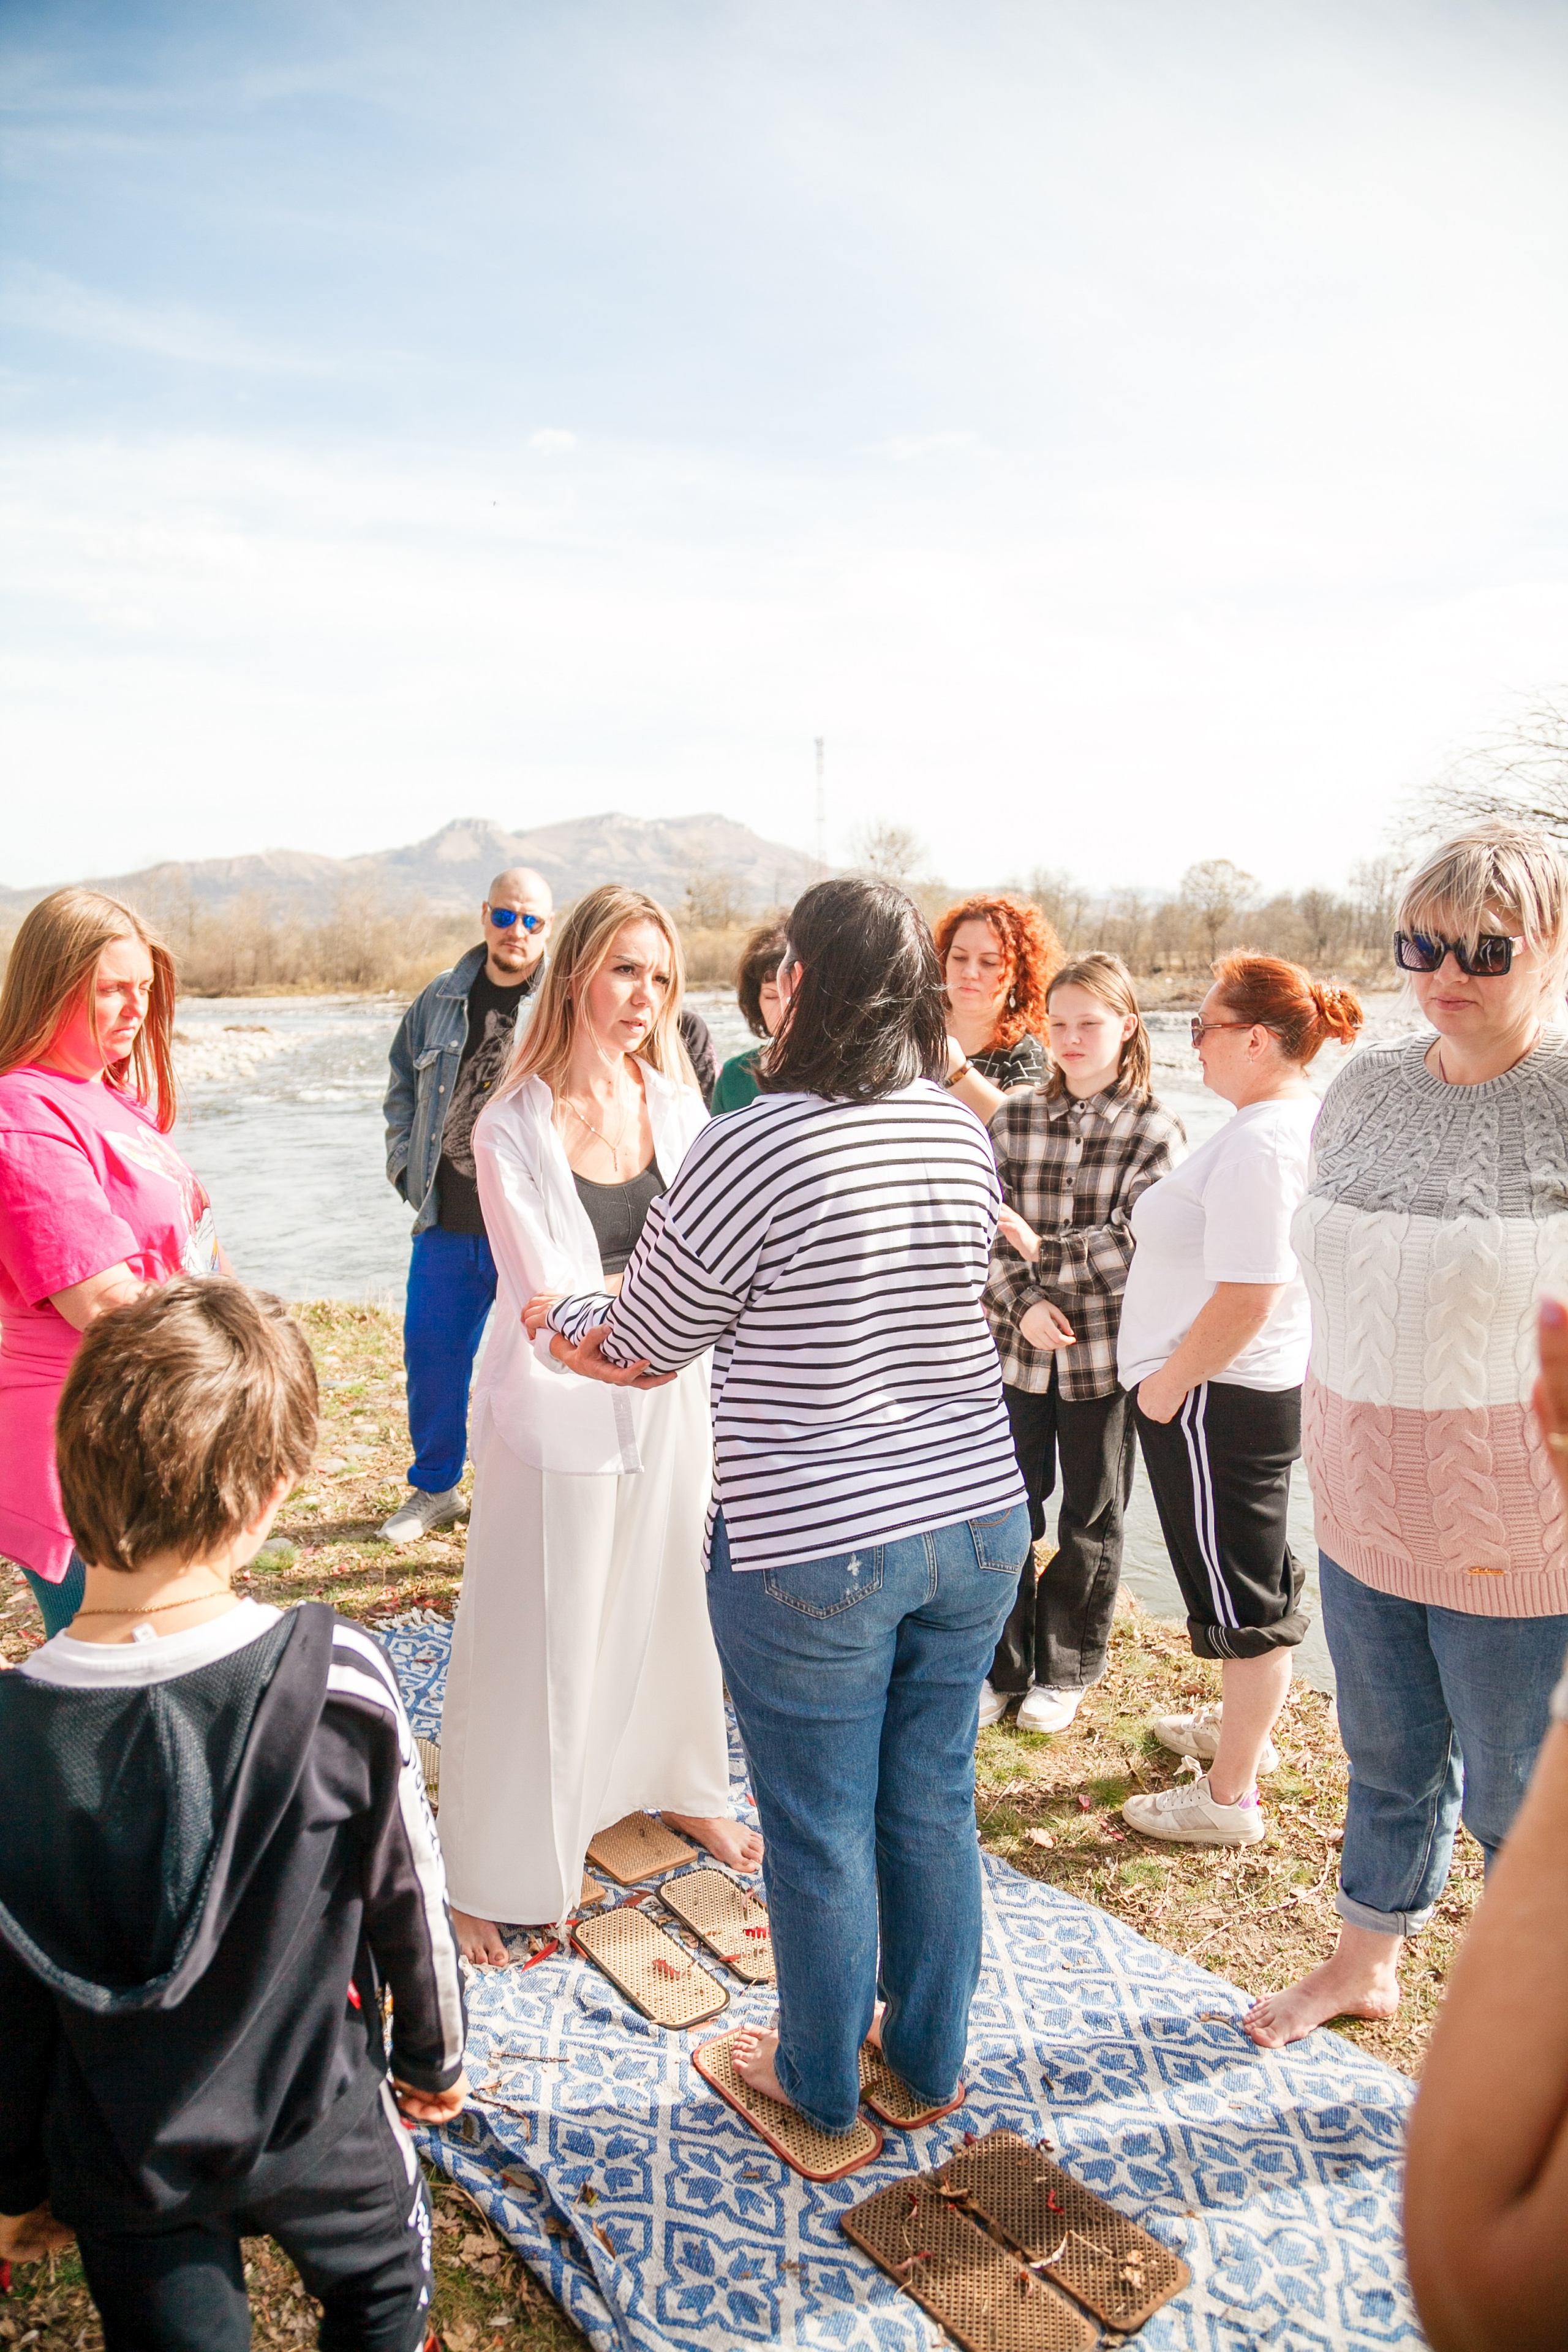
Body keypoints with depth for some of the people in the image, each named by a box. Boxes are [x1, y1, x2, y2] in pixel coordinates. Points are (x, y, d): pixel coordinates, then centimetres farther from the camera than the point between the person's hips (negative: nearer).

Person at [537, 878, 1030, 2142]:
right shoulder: (967, 1133, -1)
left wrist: (543, 1315, 12)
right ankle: (930, 2063, 42)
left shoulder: (748, 1152, -21)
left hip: (813, 1553, -6)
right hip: (977, 1519, 6)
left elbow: (636, 1352, -9)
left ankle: (823, 2086, 37)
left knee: (820, 1833, 15)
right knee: (935, 1805, 22)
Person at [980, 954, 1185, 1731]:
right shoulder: (1014, 1119, 2)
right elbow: (986, 1227, -3)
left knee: (1092, 1516, 12)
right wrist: (1023, 1301, -16)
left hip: (1105, 1355, -2)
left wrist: (1039, 1249, -12)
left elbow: (1130, 1250, -13)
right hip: (1016, 1347, 2)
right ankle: (1002, 1665, 28)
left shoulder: (1155, 1133, -5)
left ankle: (1066, 1671, 31)